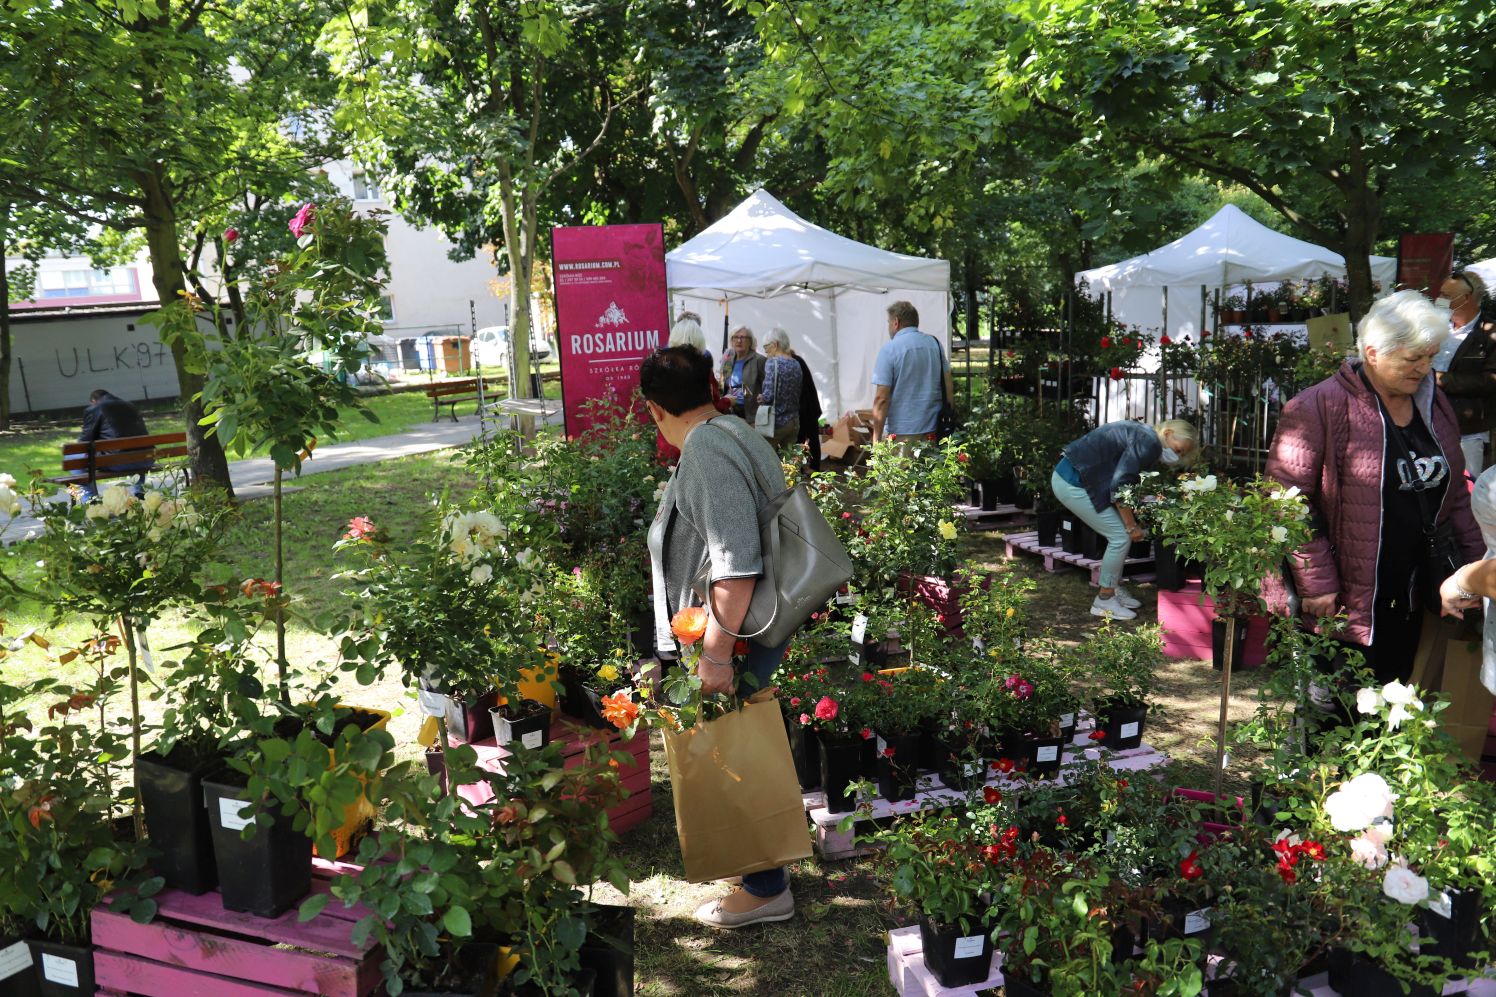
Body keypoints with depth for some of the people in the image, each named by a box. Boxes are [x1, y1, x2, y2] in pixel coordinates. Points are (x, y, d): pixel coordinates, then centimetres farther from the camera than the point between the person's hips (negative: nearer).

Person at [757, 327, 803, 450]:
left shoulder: (773, 362, -11)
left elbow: (769, 395, -17)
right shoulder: (796, 364, 11)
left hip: (776, 422, -7)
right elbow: (797, 394, 12)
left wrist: (761, 398, 3)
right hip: (794, 422, 7)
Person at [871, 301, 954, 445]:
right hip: (933, 431, 5)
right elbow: (949, 386, 10)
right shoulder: (935, 343, 8)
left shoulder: (889, 350, -9)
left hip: (901, 433, -5)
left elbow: (881, 399, -14)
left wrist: (876, 439, -10)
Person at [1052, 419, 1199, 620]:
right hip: (1072, 484, -10)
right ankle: (1104, 601, 5)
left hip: (1070, 477, 10)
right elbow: (1119, 486, -21)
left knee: (1120, 534, 14)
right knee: (1121, 536, -6)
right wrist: (1132, 526, -11)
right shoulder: (1147, 443, -17)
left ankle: (1115, 590, 25)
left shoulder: (1142, 434, 14)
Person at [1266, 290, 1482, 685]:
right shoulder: (1320, 407, -14)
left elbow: (1454, 492, 18)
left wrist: (1476, 559, 9)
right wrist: (1316, 582, -16)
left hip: (1410, 603, 7)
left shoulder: (1435, 405, 11)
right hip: (1345, 604, -6)